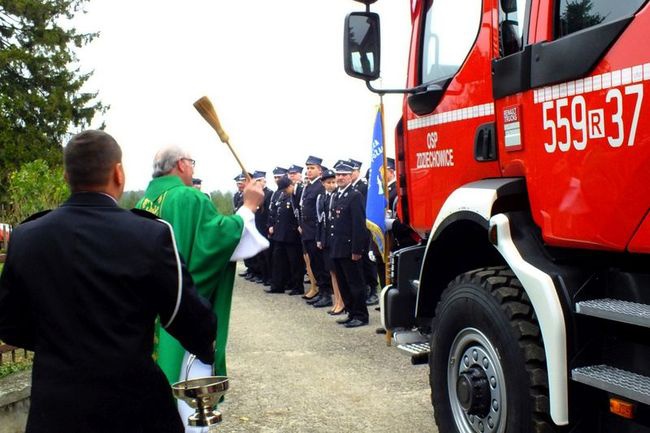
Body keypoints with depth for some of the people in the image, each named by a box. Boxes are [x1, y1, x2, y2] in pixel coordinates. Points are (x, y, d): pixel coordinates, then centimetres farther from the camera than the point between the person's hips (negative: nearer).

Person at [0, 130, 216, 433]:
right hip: (132, 401, -2)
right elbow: (192, 323, -12)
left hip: (53, 407, 3)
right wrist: (208, 349, 9)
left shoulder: (25, 237, -4)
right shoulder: (152, 235, -17)